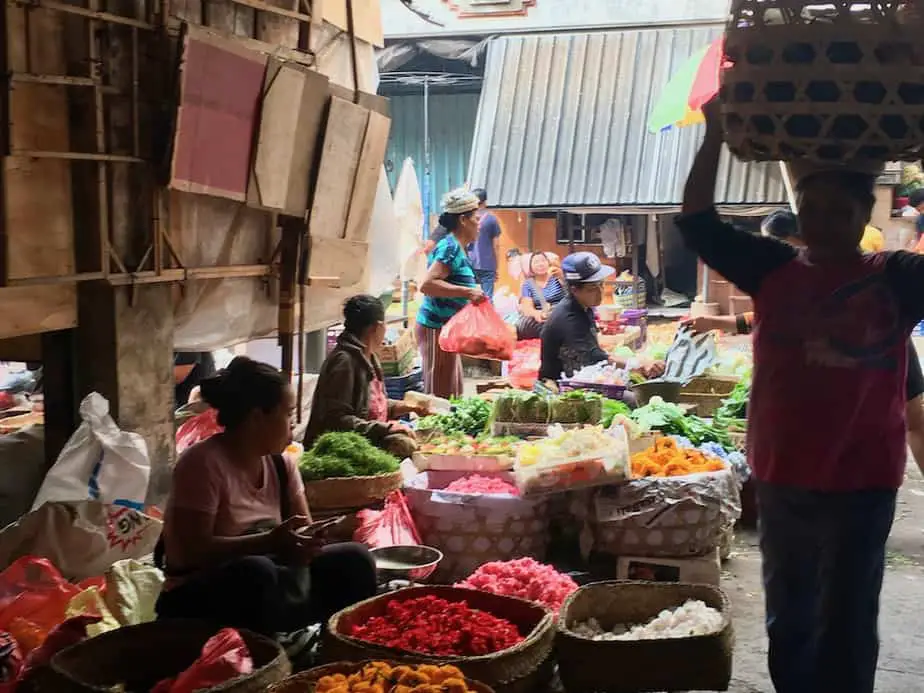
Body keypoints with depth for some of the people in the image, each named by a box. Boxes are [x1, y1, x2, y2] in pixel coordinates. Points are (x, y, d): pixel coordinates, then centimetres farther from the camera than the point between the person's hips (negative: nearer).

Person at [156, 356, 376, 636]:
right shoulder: (203, 464, -18)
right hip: (198, 599, -6)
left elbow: (305, 530, 2)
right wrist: (269, 542, -32)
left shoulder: (280, 464, 4)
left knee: (352, 559, -10)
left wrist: (310, 540, -22)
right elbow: (195, 550, -23)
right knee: (255, 571, -37)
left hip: (264, 589, 7)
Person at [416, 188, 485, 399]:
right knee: (441, 393, -5)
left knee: (453, 392, 16)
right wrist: (467, 292, -26)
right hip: (436, 328, -10)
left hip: (446, 328, 10)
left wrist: (471, 292, 19)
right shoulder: (451, 248, -17)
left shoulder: (456, 247, 13)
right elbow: (427, 285, -27)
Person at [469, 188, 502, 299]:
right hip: (487, 266, -2)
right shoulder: (491, 219, -1)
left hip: (469, 265, 2)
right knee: (487, 298, -1)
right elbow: (496, 246, 0)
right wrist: (496, 268, 8)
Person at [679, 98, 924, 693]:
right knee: (788, 617, 20)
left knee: (847, 627, 10)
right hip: (780, 475, 3)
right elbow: (698, 223, -3)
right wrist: (715, 135, -14)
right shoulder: (775, 269, 0)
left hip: (862, 481, -2)